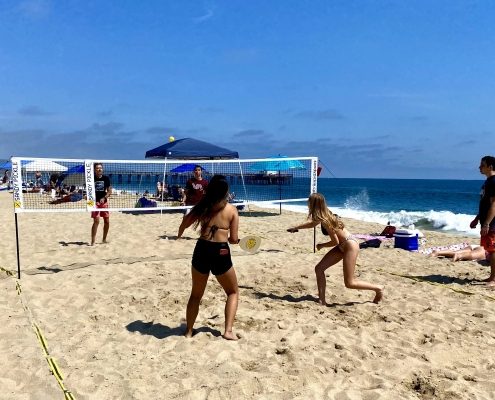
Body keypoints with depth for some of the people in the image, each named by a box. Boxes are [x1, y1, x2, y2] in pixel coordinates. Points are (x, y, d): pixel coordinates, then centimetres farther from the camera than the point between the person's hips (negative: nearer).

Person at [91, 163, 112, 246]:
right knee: (96, 221, -14)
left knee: (107, 221, 8)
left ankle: (104, 239, 25)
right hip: (95, 202, -4)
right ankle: (93, 241, -8)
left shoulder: (106, 178, 2)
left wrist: (104, 198, -13)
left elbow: (109, 191, 2)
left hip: (104, 201, 4)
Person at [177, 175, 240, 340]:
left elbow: (184, 225, 12)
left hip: (202, 249, 2)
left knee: (196, 294, 22)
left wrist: (179, 235, 34)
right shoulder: (231, 210, -2)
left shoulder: (202, 206, 3)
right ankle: (228, 331, 9)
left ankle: (189, 331, 28)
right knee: (233, 292, 19)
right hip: (221, 253, -2)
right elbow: (234, 239, -3)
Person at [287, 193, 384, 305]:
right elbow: (311, 223, 23)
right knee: (319, 268, 1)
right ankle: (322, 300, 7)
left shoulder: (325, 220, -25)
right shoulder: (322, 215, 1)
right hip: (342, 246, 9)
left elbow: (335, 242, -19)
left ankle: (378, 288, 14)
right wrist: (295, 228, 30)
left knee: (349, 283, -5)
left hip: (350, 245, -9)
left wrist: (321, 245, -2)